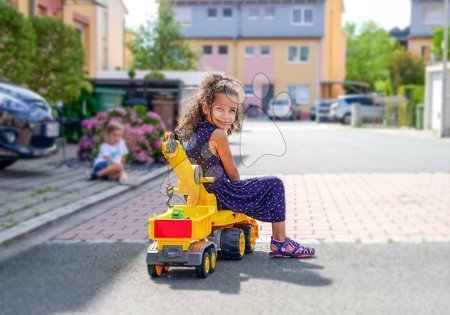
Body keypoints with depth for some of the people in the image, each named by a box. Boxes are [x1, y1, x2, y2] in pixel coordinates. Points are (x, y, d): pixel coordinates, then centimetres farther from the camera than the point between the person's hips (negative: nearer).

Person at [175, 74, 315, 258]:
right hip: (220, 197, -8)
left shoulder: (189, 132, 6)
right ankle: (280, 242, 4)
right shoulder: (217, 134, -18)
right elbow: (232, 173, -10)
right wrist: (237, 186, 12)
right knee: (274, 184, 2)